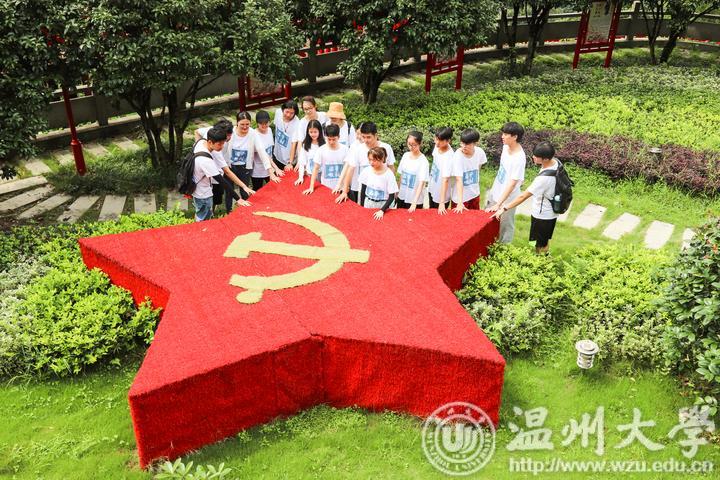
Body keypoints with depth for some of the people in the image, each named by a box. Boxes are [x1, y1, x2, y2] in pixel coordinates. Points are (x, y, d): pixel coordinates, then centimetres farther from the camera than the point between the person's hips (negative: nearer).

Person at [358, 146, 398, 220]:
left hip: (382, 206, -3)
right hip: (368, 205, 3)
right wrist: (362, 206, 3)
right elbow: (363, 190, 5)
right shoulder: (367, 171, -7)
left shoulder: (389, 174, -16)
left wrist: (382, 211, -20)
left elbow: (391, 197, -12)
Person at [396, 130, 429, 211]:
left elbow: (421, 183, -20)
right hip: (402, 196, 5)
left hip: (415, 199, -5)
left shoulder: (423, 161, -17)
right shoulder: (405, 155, -1)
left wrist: (414, 203, -27)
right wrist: (397, 191, 7)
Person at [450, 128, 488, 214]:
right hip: (461, 196, -5)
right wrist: (460, 203, -34)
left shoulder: (479, 152, -10)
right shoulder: (458, 156, -24)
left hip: (475, 194, 5)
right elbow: (459, 180, -29)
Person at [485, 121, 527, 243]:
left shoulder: (519, 158, -30)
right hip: (495, 192, 9)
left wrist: (498, 204, -31)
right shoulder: (506, 146, -6)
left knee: (504, 227, 10)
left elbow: (512, 184, -29)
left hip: (507, 198, -8)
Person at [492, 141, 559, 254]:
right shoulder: (556, 162, -11)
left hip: (542, 216, -9)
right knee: (545, 242, 28)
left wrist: (504, 209, -24)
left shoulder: (543, 178, -37)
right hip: (551, 213, 9)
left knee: (539, 246, 12)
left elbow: (523, 196, -30)